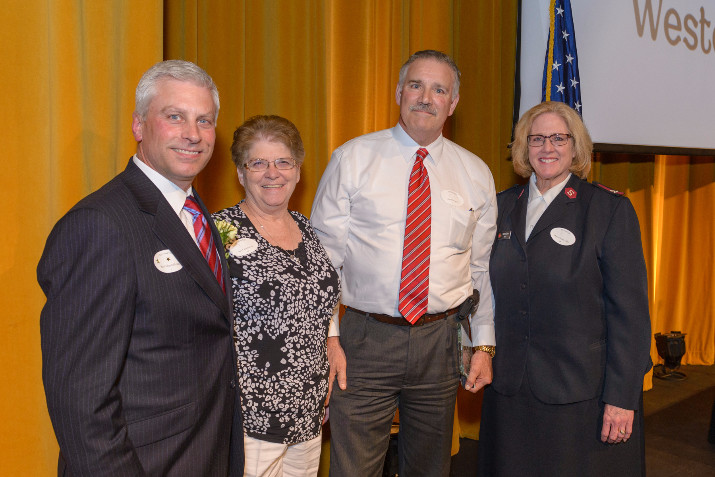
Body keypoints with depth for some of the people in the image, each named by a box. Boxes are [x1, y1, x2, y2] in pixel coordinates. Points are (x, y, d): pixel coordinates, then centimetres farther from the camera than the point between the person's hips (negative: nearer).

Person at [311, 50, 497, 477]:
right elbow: (323, 255, -2)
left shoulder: (476, 174, 6)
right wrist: (326, 336, -8)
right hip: (365, 339, -2)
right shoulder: (352, 159, -1)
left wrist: (484, 344, 7)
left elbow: (483, 268, 10)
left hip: (440, 342, 3)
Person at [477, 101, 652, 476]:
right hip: (510, 390, 4)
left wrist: (623, 397, -12)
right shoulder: (503, 206, 8)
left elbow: (630, 308, -9)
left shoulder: (611, 209, -5)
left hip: (583, 394, -4)